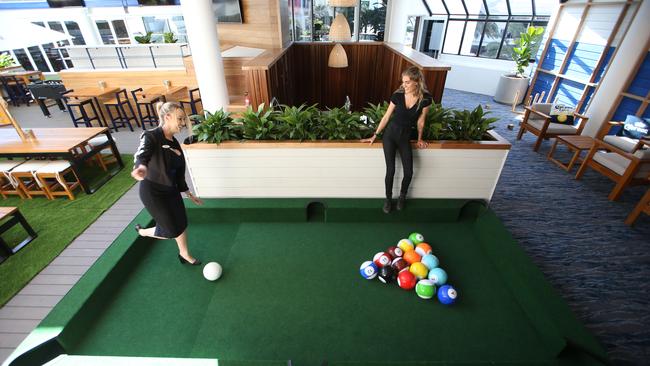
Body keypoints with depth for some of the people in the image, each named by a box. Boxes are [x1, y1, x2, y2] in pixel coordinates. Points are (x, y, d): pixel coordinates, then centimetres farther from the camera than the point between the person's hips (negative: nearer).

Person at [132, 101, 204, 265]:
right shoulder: (151, 136, -19)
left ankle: (184, 255, 36)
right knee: (172, 231, 3)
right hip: (153, 192, -7)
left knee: (182, 223, 13)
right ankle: (143, 231, 35)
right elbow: (142, 154, -42)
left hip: (171, 190, 7)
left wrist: (188, 193, 15)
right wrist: (141, 167, -66)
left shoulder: (174, 143, 3)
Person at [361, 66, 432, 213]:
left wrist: (419, 139, 12)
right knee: (390, 170, -8)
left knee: (409, 172, -7)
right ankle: (388, 198, 16)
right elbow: (386, 116, 0)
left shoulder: (425, 98, -10)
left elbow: (420, 121, 3)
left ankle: (402, 196, 23)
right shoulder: (397, 95, -8)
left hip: (405, 137, 1)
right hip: (390, 134, 0)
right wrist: (375, 135, 3)